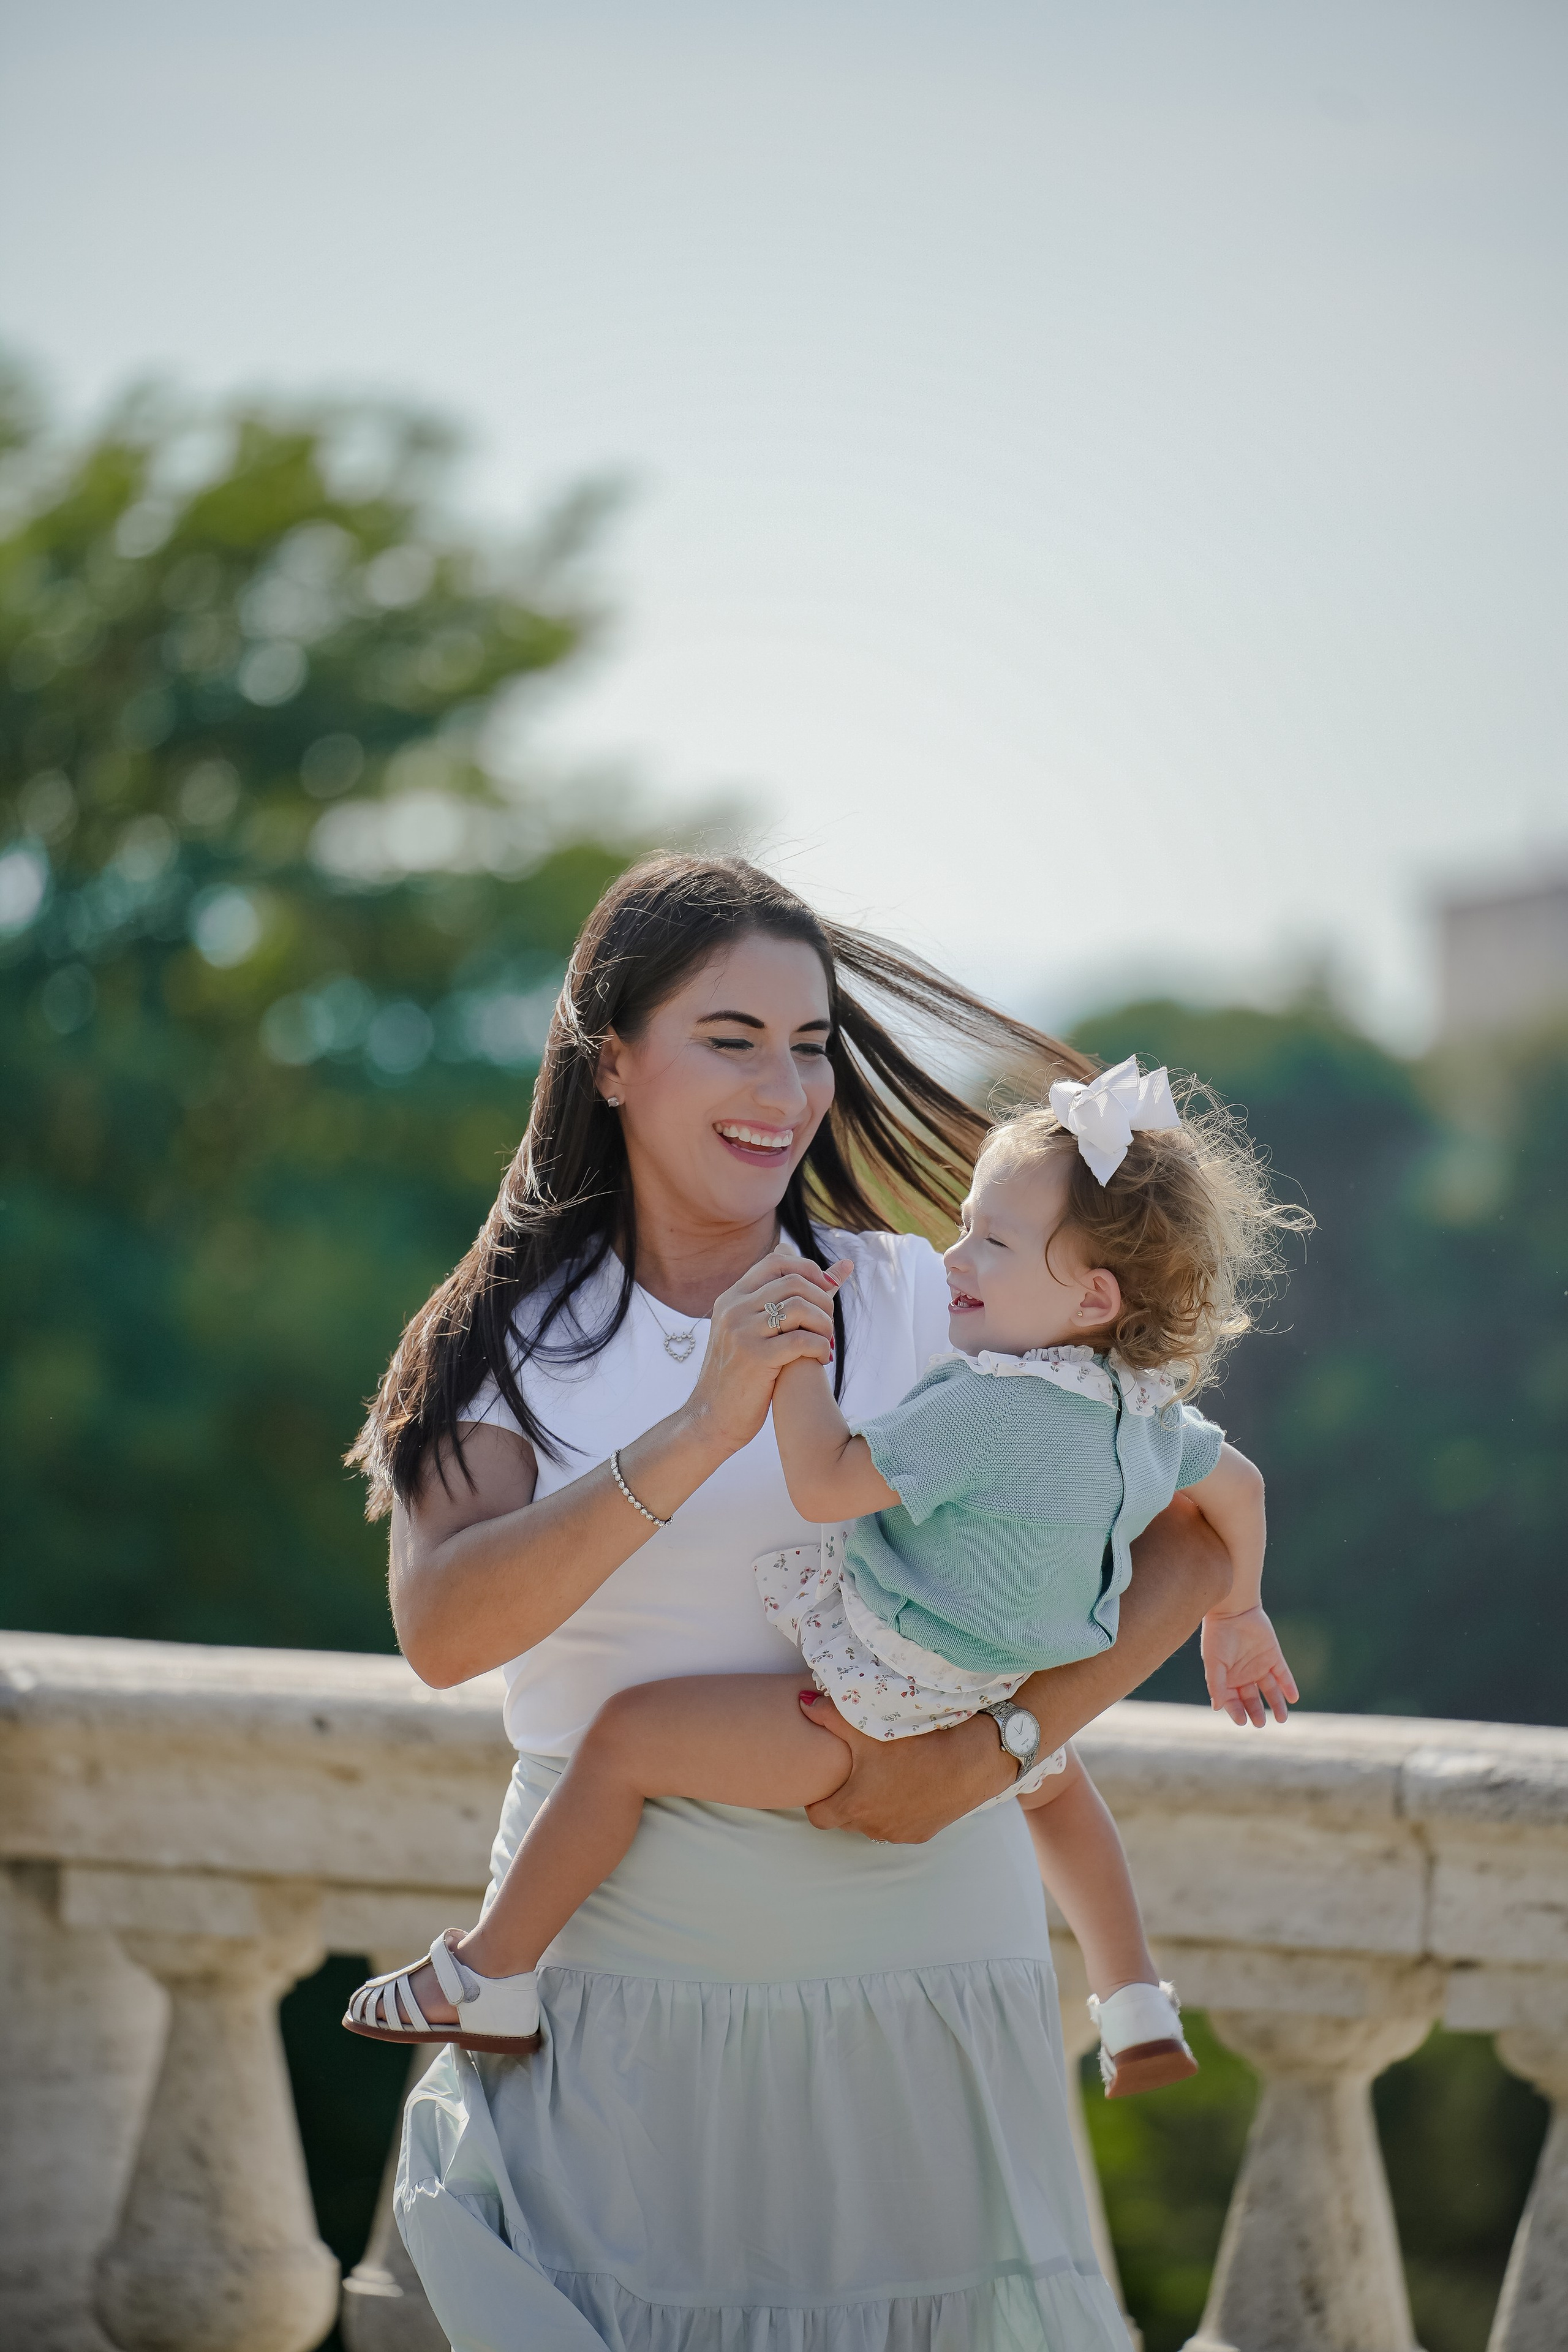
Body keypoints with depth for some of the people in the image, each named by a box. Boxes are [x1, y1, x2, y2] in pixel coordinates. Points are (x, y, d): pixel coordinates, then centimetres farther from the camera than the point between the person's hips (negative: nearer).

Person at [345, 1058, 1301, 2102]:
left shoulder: (986, 1403, -28)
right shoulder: (1148, 1411, 0)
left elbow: (827, 1484, -31)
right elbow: (1239, 1483, 18)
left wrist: (796, 1356, -23)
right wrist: (1238, 1612, 35)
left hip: (886, 1725, -9)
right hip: (1000, 1720, 9)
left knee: (626, 1733, -6)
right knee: (1052, 1771, 43)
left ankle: (492, 1977, 0)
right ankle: (1138, 2010, 46)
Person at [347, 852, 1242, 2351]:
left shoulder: (923, 1302, 0)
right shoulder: (511, 1344, 1)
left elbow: (1188, 1541, -1)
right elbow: (440, 1629, -15)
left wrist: (994, 1750, -14)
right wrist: (701, 1434, -25)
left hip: (916, 1975, 0)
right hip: (629, 1984, 0)